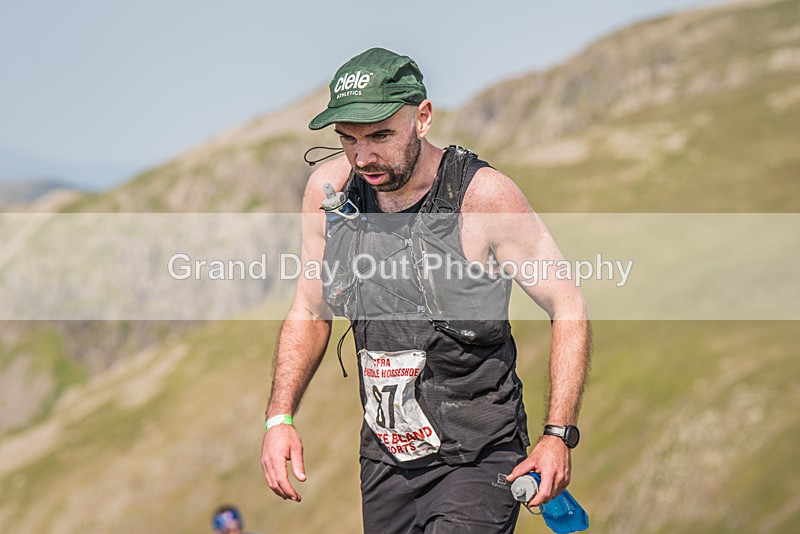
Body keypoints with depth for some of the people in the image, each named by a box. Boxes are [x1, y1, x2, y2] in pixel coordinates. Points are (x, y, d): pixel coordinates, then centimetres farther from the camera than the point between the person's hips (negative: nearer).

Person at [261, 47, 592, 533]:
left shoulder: (483, 196, -16)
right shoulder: (329, 189, -3)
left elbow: (568, 307, -8)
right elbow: (310, 310, 12)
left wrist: (559, 436, -14)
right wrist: (280, 417, 2)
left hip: (476, 460, -5)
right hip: (384, 456, 5)